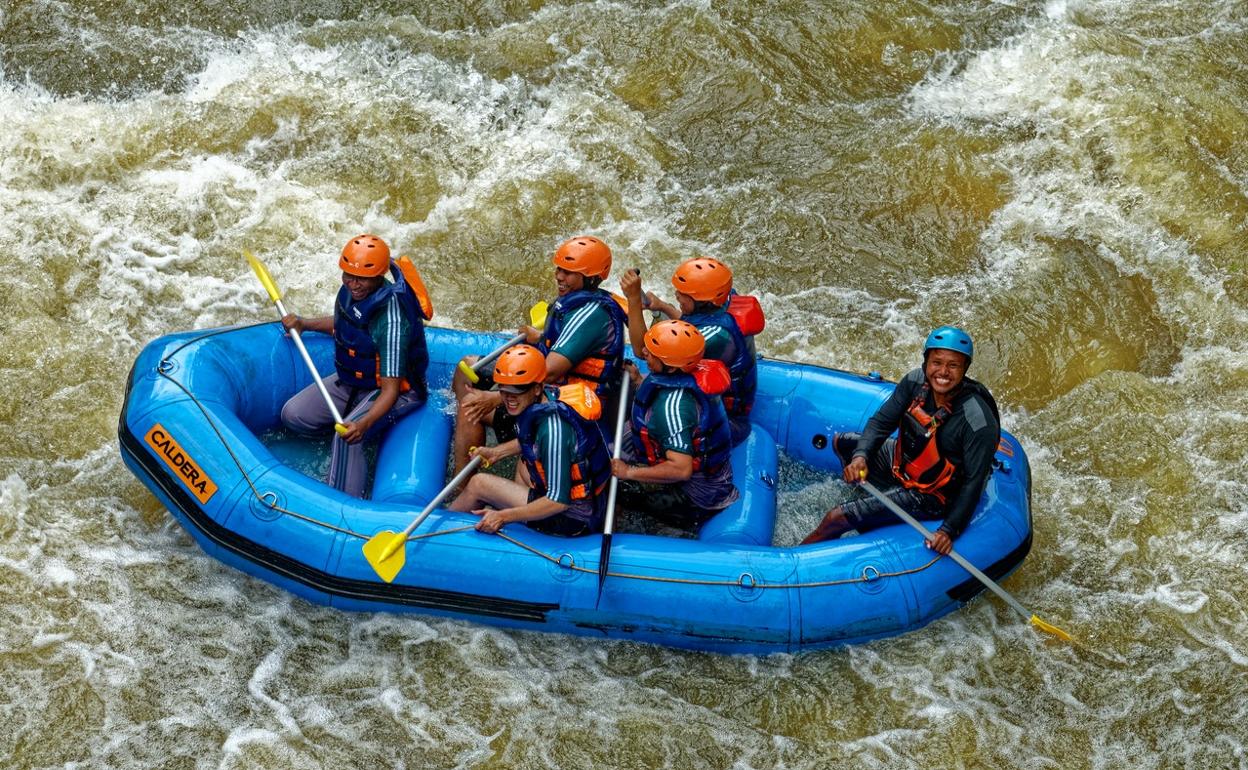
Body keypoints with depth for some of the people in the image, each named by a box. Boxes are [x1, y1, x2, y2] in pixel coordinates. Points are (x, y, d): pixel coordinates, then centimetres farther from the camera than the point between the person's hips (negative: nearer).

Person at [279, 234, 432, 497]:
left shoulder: (391, 320, -34)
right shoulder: (351, 290, -10)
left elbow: (390, 390, -34)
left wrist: (364, 423, -49)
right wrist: (303, 324, 8)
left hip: (394, 389, -9)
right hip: (350, 380, 9)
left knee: (347, 438, -33)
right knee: (293, 416, 2)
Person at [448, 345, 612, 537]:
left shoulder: (553, 426, -29)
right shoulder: (546, 397, -3)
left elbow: (559, 501, -28)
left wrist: (503, 516, -23)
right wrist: (497, 452, 13)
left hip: (573, 520, -9)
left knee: (478, 484, -1)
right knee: (524, 466, 34)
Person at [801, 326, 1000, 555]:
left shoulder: (979, 423, -33)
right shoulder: (916, 381, -15)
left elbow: (973, 482, -25)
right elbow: (882, 422, -6)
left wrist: (949, 530, -30)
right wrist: (860, 456, -23)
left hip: (929, 497, -8)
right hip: (901, 463, 8)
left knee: (836, 519, -11)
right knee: (841, 441, 24)